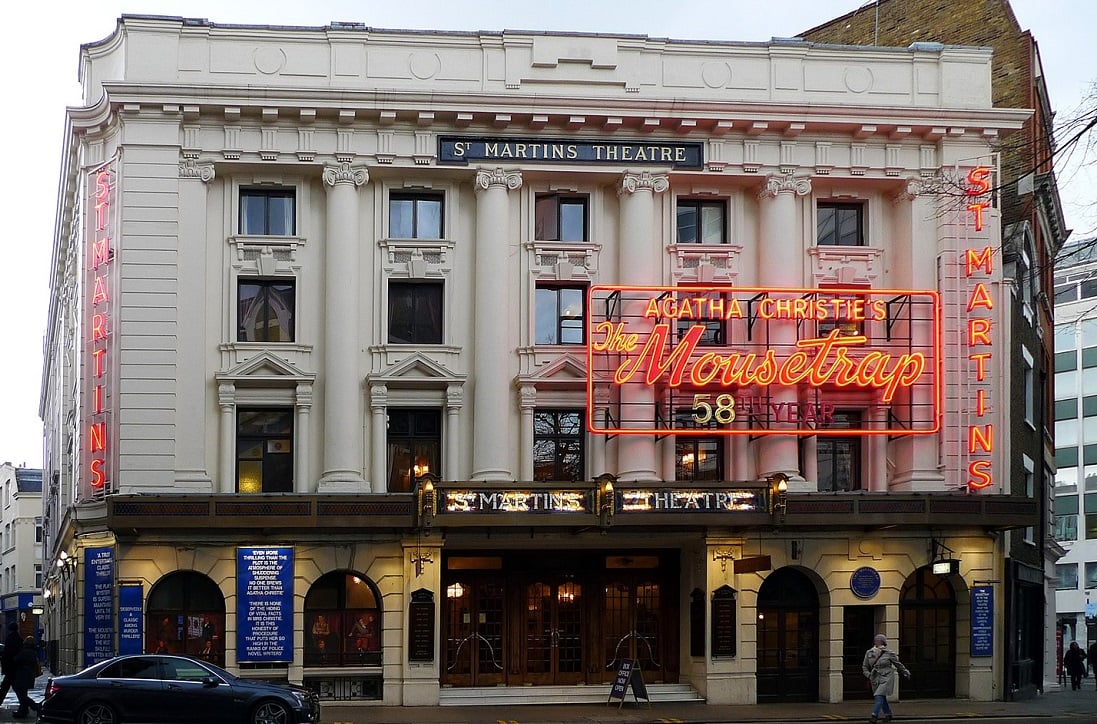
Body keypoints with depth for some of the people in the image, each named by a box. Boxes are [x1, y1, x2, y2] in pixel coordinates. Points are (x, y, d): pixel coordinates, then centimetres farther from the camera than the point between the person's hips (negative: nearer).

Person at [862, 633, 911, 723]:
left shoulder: (889, 653, -7)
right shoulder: (869, 653, 2)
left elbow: (897, 664, 8)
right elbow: (864, 667, 12)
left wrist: (905, 672, 17)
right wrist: (868, 674, -5)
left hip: (886, 678, -5)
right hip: (875, 678, 5)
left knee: (879, 696, -17)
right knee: (882, 698, 13)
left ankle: (875, 716, -22)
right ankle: (888, 714, 29)